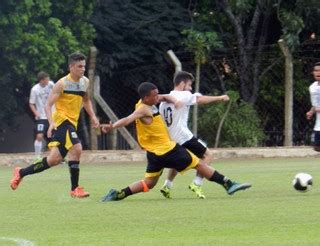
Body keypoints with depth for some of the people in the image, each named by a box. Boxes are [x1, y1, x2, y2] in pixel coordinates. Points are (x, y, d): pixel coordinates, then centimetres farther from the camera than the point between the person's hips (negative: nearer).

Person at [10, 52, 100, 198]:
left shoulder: (85, 82, 10)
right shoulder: (62, 84, -11)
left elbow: (86, 100, 29)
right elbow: (48, 105, -12)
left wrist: (93, 117, 15)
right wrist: (51, 123, -27)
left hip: (71, 124, 8)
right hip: (61, 121, -8)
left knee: (54, 159, 8)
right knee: (76, 148, -26)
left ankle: (21, 173, 23)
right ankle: (75, 188, -21)